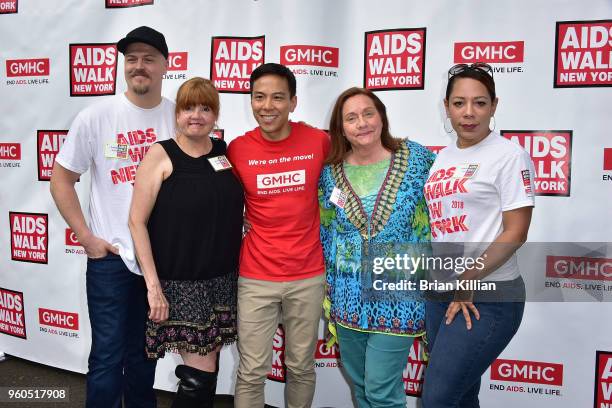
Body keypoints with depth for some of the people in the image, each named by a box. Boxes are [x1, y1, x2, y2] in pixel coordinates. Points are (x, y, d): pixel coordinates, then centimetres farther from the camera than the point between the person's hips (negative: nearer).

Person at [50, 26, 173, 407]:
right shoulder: (96, 116, -7)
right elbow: (61, 179, 1)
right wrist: (86, 237, -6)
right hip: (111, 255, -2)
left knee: (144, 353, 18)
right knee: (108, 356, 5)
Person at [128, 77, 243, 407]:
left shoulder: (226, 152, 6)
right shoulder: (160, 155, -8)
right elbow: (137, 221, -10)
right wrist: (153, 285, -14)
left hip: (223, 280, 5)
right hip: (180, 282, -5)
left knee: (207, 369, 14)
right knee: (200, 376, -3)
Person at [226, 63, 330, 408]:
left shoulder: (320, 142, -6)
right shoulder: (237, 149, -5)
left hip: (308, 276, 1)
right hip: (256, 278, 0)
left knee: (302, 368, 15)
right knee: (252, 372, 7)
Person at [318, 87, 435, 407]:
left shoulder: (418, 159, -7)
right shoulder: (330, 172, 0)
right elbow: (324, 236, 7)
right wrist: (327, 295, 9)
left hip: (397, 296, -3)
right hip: (349, 298, 4)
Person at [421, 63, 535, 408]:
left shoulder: (509, 155, -8)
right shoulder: (443, 158, 11)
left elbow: (515, 232, -13)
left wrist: (467, 280, -14)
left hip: (488, 298, -6)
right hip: (442, 293, 7)